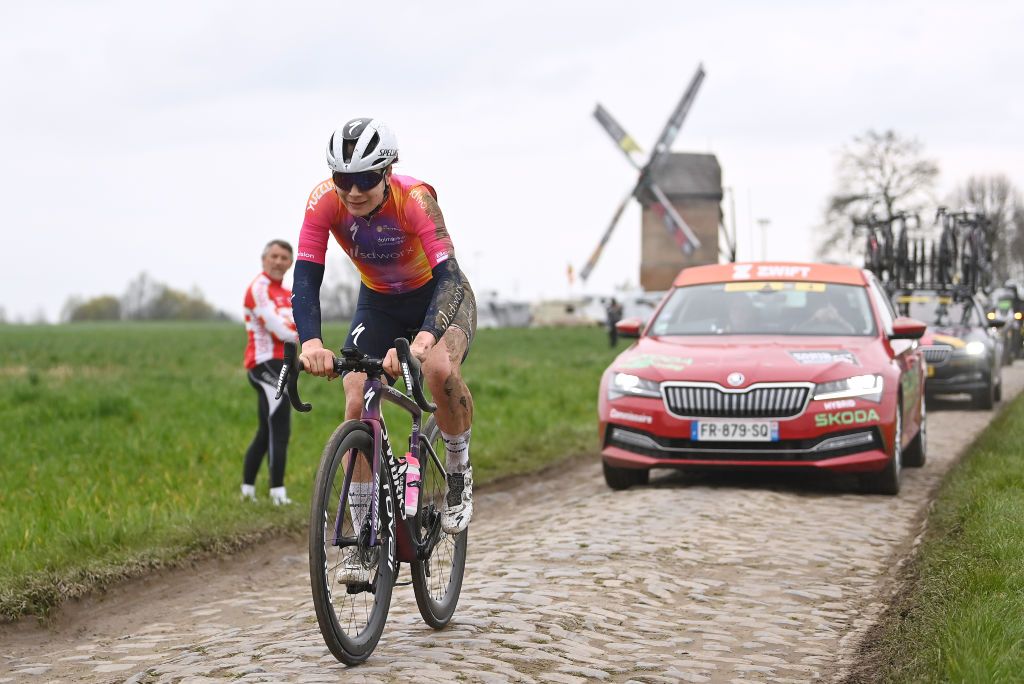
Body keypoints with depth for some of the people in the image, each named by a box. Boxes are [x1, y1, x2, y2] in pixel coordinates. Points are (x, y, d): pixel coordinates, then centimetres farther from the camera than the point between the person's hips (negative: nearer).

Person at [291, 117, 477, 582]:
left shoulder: (414, 198, -33)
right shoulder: (324, 203, -25)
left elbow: (449, 277, -41)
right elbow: (305, 281, -29)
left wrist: (424, 339, -59)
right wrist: (311, 342, -48)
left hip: (439, 295, -3)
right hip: (379, 303, 3)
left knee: (440, 370, -34)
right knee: (357, 403, -14)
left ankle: (459, 473, -6)